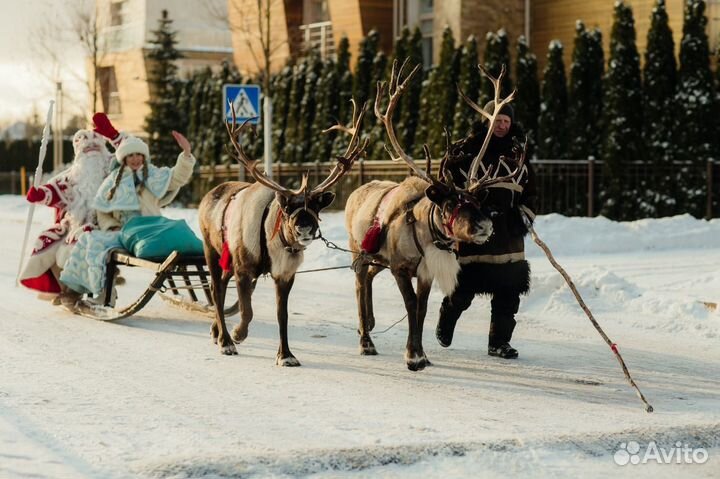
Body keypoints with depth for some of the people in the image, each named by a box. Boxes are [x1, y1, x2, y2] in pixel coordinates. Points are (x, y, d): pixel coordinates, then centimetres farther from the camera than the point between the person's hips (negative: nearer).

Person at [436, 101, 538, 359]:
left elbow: (530, 192, 22)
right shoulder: (466, 150, -1)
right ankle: (445, 322, 32)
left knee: (509, 291, -1)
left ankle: (499, 341, 10)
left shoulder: (517, 155, 14)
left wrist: (524, 216, 6)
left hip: (508, 234, 4)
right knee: (464, 289, 1)